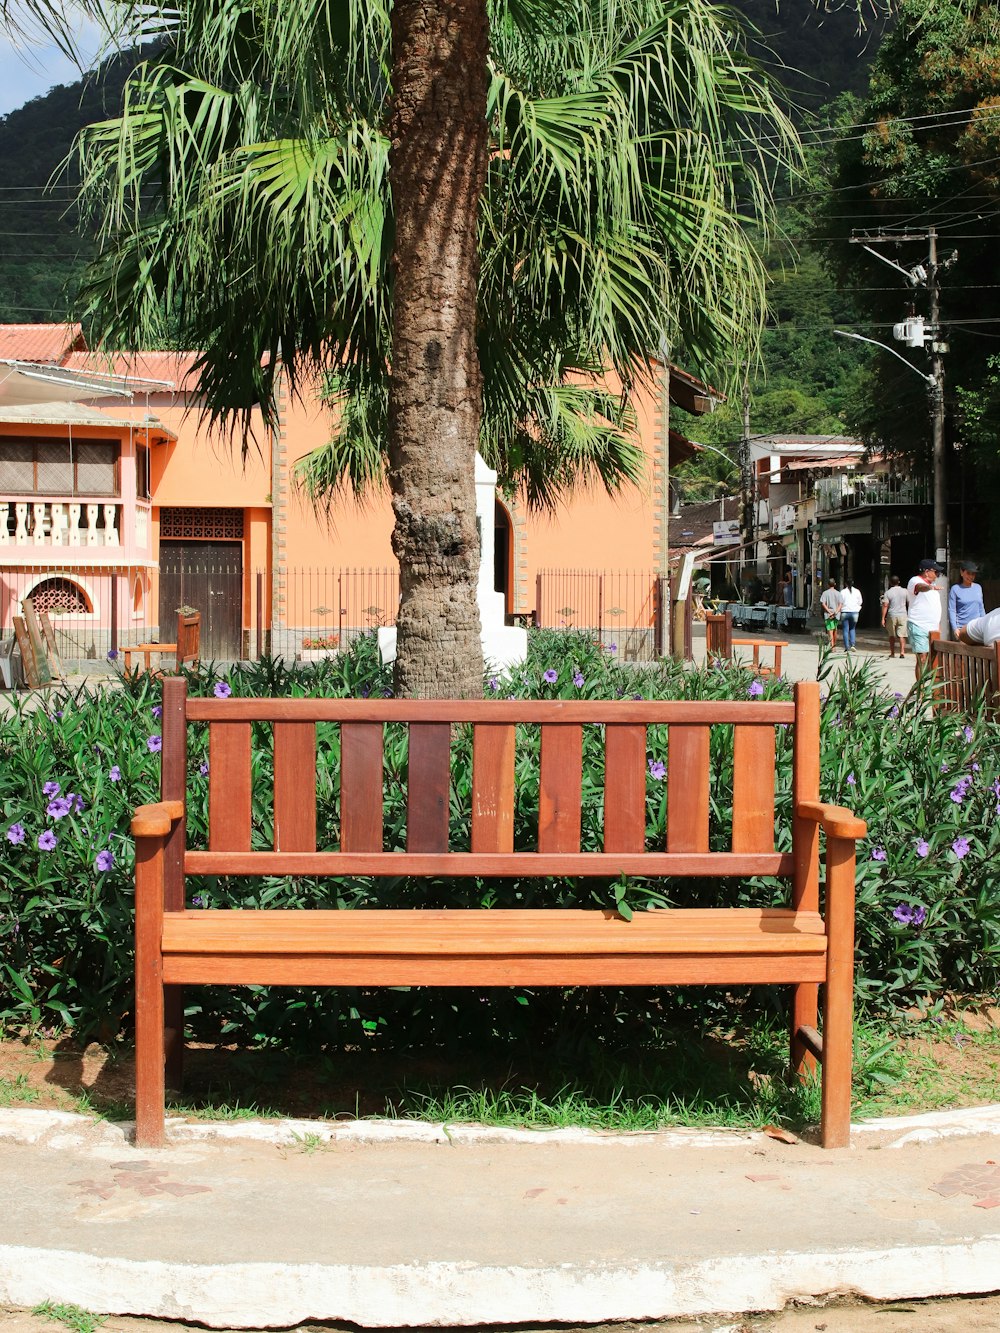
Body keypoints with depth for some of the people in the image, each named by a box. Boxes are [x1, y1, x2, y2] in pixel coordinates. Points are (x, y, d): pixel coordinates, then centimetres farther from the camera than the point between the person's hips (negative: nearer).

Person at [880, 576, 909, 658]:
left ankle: (892, 653, 14)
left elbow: (885, 606, -8)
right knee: (902, 635, 0)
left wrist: (883, 618, -6)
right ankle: (902, 651, -13)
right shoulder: (905, 591, 1)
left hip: (892, 615, -1)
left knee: (892, 635, 12)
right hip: (902, 615, 1)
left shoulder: (888, 593, -4)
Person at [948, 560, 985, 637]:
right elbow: (951, 610, -4)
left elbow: (981, 608, 18)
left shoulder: (978, 588, 12)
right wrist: (955, 628, -13)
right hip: (961, 627, -4)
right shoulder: (955, 589, -1)